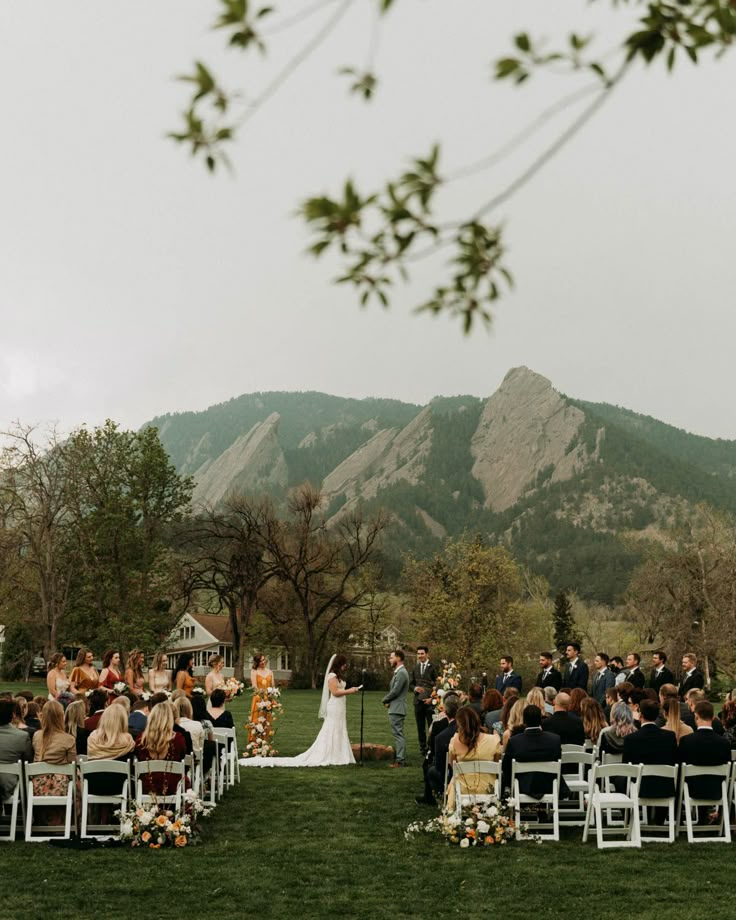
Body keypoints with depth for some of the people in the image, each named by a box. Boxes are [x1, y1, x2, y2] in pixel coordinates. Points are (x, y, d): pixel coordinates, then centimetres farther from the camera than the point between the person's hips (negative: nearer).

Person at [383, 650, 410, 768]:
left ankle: (400, 760, -6)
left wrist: (385, 700, -5)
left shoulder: (401, 673, -16)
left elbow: (395, 691, -20)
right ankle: (399, 757, 20)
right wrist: (388, 700, 5)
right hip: (395, 708, 10)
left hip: (397, 709, -10)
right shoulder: (398, 672, 16)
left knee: (398, 734, -8)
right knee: (397, 734, 14)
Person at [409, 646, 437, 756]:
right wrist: (415, 688, -7)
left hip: (430, 702, -5)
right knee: (420, 728, 9)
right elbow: (411, 684, 16)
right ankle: (423, 749, 16)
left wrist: (432, 698, -11)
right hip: (418, 701, 5)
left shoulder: (433, 667, -4)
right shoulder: (415, 668, 12)